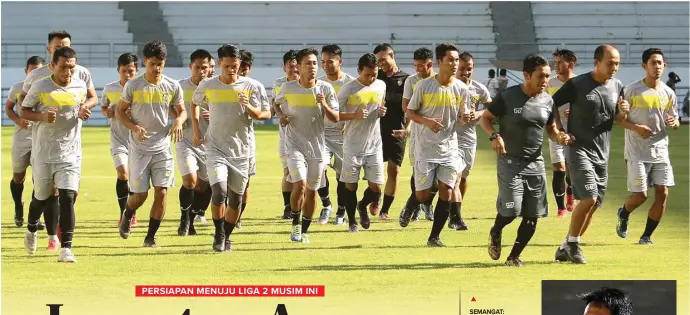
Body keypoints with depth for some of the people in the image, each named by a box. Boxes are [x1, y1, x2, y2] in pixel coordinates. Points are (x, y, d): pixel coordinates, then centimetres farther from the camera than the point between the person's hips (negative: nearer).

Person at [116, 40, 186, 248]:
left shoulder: (173, 87, 0)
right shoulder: (133, 86, -6)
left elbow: (182, 111, 11)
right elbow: (120, 111, 2)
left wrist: (179, 121, -13)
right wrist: (134, 127, -15)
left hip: (162, 147, 2)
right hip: (139, 148, -2)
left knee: (161, 192, -7)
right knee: (140, 195, -2)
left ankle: (151, 237, 6)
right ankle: (127, 216, 33)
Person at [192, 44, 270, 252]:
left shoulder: (251, 86, -5)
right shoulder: (207, 86, -1)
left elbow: (265, 115, -3)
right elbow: (195, 103, 19)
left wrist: (249, 108, -23)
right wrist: (196, 129, 9)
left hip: (242, 151, 1)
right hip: (216, 148, -1)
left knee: (236, 199, 8)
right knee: (219, 191, -20)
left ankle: (226, 237, 27)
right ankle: (219, 235, -2)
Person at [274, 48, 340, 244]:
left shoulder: (326, 89, -4)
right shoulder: (288, 88, -5)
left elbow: (336, 119, -2)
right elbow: (277, 103, 16)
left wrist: (324, 105, -21)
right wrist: (281, 115, -5)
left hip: (317, 145, 2)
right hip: (295, 144, -2)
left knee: (311, 190, 7)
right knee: (300, 184, -17)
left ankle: (304, 230, 23)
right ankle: (295, 224, 5)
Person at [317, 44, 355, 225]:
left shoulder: (350, 82, -4)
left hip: (344, 134, -1)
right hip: (323, 132, 1)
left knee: (343, 174, 4)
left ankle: (341, 212, 20)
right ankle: (326, 205, 2)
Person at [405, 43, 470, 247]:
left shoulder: (462, 89, -1)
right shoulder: (424, 86, -9)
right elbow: (410, 112, 0)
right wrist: (426, 121, -19)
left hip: (449, 148, 3)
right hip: (425, 148, -3)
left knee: (446, 192, -3)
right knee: (423, 194, -1)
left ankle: (434, 237, 9)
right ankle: (409, 209, 35)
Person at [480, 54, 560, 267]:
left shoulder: (547, 101, 4)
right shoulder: (507, 97, -11)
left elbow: (551, 129, 16)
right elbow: (485, 118, -2)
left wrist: (559, 136, -8)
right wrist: (494, 135, -21)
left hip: (535, 163, 5)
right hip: (509, 161, -5)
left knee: (532, 216, 2)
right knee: (511, 210, -14)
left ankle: (514, 256, 18)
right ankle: (495, 233, 21)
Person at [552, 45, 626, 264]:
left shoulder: (617, 87, 7)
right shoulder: (577, 85, -11)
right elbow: (551, 105, -3)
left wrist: (622, 112, -4)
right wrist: (559, 132, -13)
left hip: (602, 154, 7)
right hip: (579, 149, -7)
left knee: (593, 205, 8)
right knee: (588, 198, -19)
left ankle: (566, 249, 20)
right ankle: (572, 244, -2)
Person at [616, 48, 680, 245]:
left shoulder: (668, 93, 6)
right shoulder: (632, 90, -7)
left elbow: (675, 121, 15)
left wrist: (674, 123, -9)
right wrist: (636, 127, -21)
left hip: (660, 151, 4)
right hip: (637, 153, -4)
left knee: (662, 193, -4)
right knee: (640, 195, -6)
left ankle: (647, 236, 9)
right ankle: (623, 214, 29)